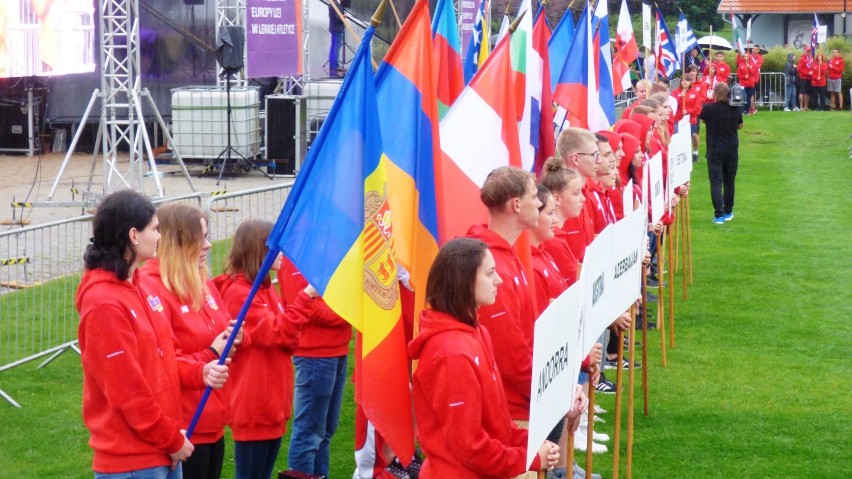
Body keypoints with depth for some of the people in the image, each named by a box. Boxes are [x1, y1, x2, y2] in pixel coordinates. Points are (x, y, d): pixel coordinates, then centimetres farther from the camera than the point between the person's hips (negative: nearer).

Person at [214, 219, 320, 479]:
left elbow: (284, 339, 15)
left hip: (273, 402, 9)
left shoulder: (265, 288, 13)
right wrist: (306, 297, -23)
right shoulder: (238, 292, -14)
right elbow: (273, 331, -22)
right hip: (252, 405, -9)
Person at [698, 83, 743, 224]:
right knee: (729, 181, 17)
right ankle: (728, 212, 26)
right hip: (732, 151, 3)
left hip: (714, 151, -3)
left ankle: (719, 214, -13)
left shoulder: (708, 108, -14)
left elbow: (702, 118, 7)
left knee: (716, 182, -3)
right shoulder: (735, 109, -7)